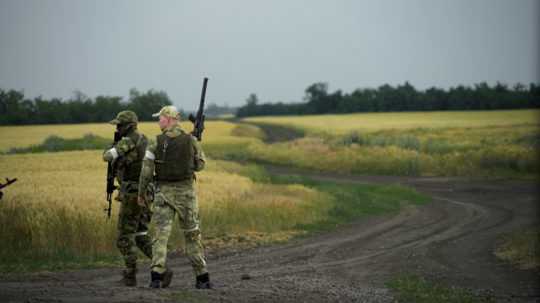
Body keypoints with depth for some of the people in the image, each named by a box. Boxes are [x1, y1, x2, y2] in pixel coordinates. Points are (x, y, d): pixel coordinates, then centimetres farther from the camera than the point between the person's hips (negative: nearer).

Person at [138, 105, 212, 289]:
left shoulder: (156, 143, -5)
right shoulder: (190, 141, -2)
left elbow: (146, 171, -6)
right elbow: (200, 165, 10)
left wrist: (141, 193, 7)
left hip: (163, 192, -1)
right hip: (186, 191, 1)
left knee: (161, 234, -1)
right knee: (192, 235, 11)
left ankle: (157, 276, -16)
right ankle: (202, 278, 13)